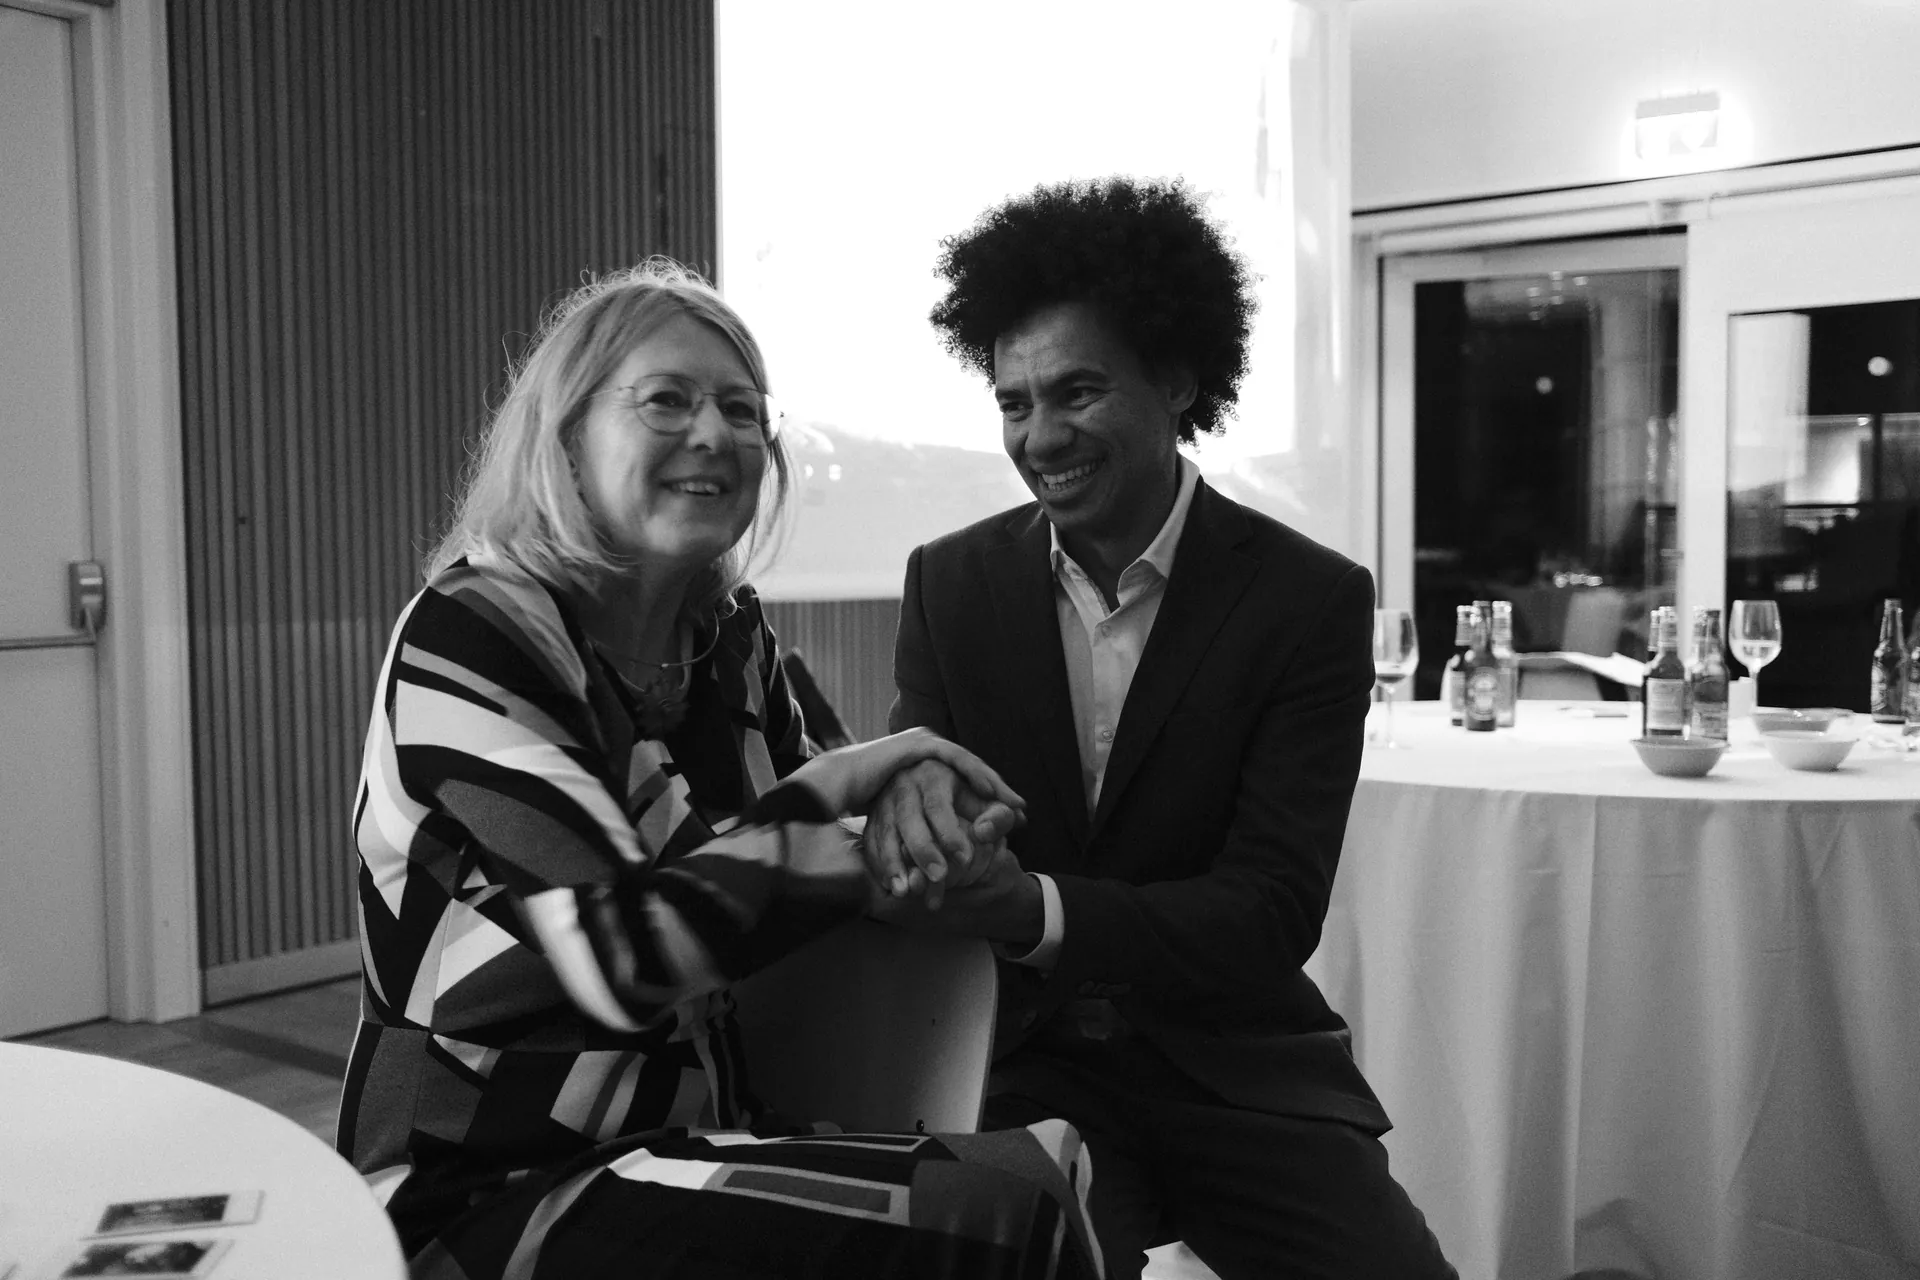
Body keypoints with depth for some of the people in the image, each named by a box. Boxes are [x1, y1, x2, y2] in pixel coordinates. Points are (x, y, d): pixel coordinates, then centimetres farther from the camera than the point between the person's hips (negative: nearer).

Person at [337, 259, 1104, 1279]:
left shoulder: (730, 638, 5)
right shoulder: (467, 640, -14)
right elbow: (623, 957, -24)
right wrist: (832, 793, -17)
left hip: (696, 1132, 6)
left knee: (1040, 1165, -12)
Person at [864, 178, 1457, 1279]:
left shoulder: (1311, 600, -8)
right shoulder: (950, 581, 0)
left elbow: (1274, 912, -13)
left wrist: (1036, 910, -31)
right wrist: (911, 787, -27)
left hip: (1234, 1065, 0)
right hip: (1023, 1064, 0)